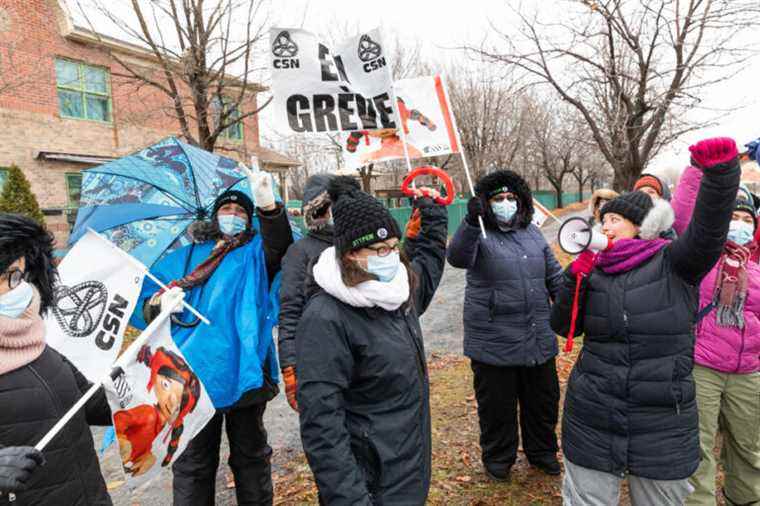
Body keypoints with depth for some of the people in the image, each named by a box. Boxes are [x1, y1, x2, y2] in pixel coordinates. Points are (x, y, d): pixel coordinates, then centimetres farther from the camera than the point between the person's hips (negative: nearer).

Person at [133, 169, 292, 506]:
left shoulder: (255, 253, 6)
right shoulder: (185, 258, 13)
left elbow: (278, 246, -18)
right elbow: (143, 307, 10)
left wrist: (268, 205, -36)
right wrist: (159, 304, -14)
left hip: (243, 371, -1)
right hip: (195, 373, 2)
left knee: (250, 455, 17)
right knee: (193, 464, 15)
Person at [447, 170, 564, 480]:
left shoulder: (532, 234, 11)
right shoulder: (480, 235, -7)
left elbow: (554, 276, 17)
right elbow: (457, 256, -30)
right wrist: (471, 221, -45)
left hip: (538, 340, 6)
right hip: (494, 344, -5)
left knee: (543, 401, 20)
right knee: (498, 405, 10)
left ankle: (542, 451, 44)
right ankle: (498, 458, 34)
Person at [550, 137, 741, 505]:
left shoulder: (674, 263, -4)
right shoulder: (597, 273, 5)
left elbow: (708, 230, -23)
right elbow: (563, 326, 3)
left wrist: (720, 169, -37)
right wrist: (575, 278, -10)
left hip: (662, 428, -2)